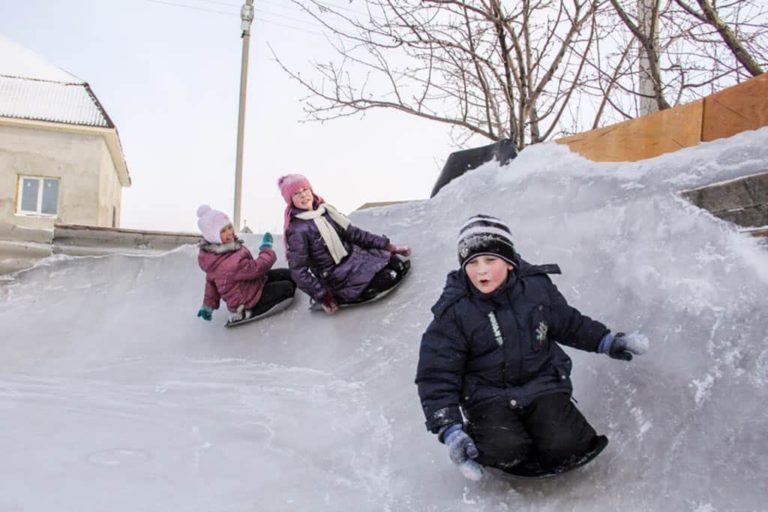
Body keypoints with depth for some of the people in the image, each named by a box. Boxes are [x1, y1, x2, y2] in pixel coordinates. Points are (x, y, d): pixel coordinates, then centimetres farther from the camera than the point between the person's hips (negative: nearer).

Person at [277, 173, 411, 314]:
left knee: (398, 264, 0)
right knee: (389, 278, -18)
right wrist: (323, 296, -19)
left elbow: (353, 233, 7)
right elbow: (298, 270, -17)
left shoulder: (324, 209, 3)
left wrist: (387, 246, 4)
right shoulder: (296, 230, -19)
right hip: (340, 276, -7)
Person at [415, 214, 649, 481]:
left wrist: (606, 341, 12)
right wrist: (450, 431, -19)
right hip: (488, 396, -2)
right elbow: (436, 376, -11)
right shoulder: (453, 312, -13)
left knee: (563, 445, -20)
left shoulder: (537, 287, -5)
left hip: (541, 382, 2)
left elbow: (568, 323, 17)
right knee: (505, 450, -28)